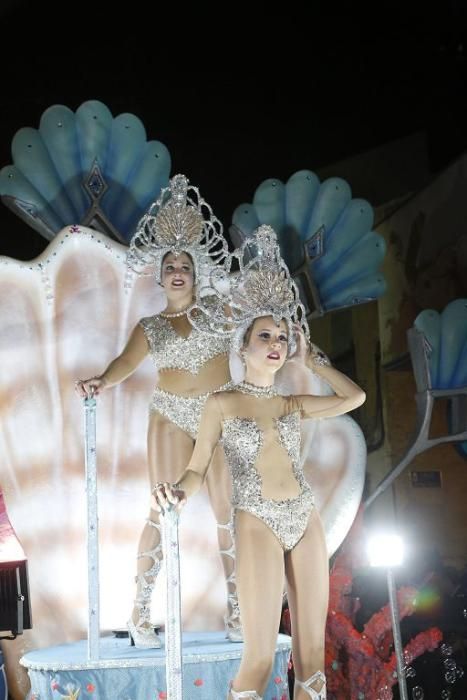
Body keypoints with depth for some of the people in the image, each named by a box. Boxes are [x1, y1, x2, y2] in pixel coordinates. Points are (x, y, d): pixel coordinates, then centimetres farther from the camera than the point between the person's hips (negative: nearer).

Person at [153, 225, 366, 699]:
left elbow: (355, 397, 14)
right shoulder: (221, 403, 1)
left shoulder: (292, 404, 12)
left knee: (312, 651, 8)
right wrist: (178, 493, -22)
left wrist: (310, 359, 15)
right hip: (258, 524, -5)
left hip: (306, 520, 5)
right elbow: (198, 468, 0)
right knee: (260, 658, -7)